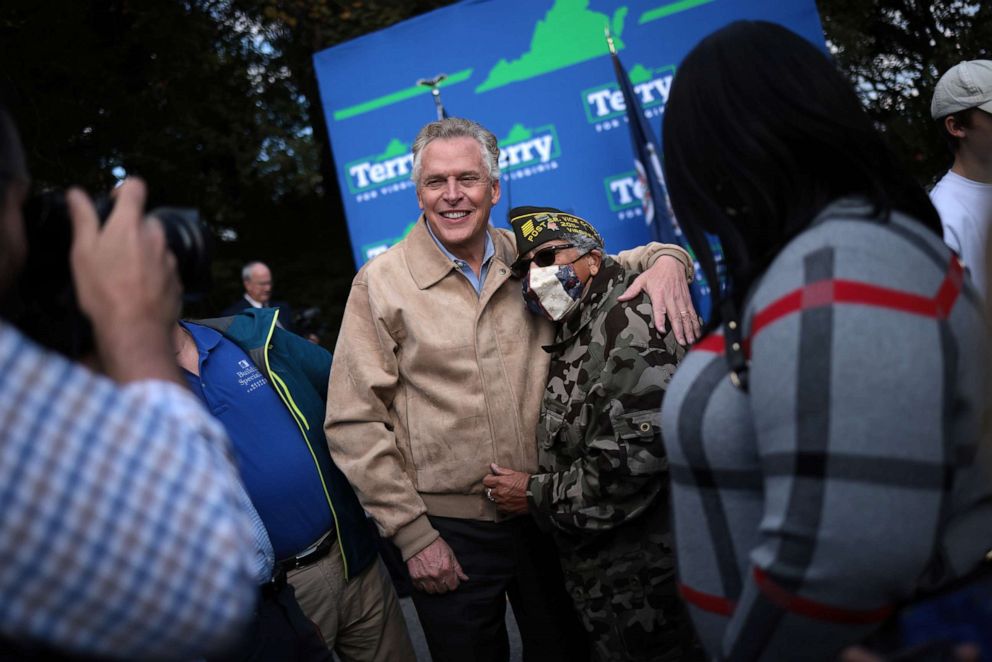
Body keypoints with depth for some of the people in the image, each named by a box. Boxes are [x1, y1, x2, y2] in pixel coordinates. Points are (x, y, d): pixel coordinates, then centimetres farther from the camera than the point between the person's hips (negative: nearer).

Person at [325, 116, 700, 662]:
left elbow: (607, 268, 16)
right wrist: (411, 533, -11)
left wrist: (665, 259, -9)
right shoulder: (381, 283, -7)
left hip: (546, 516, 3)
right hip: (449, 534, -3)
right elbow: (355, 423, -8)